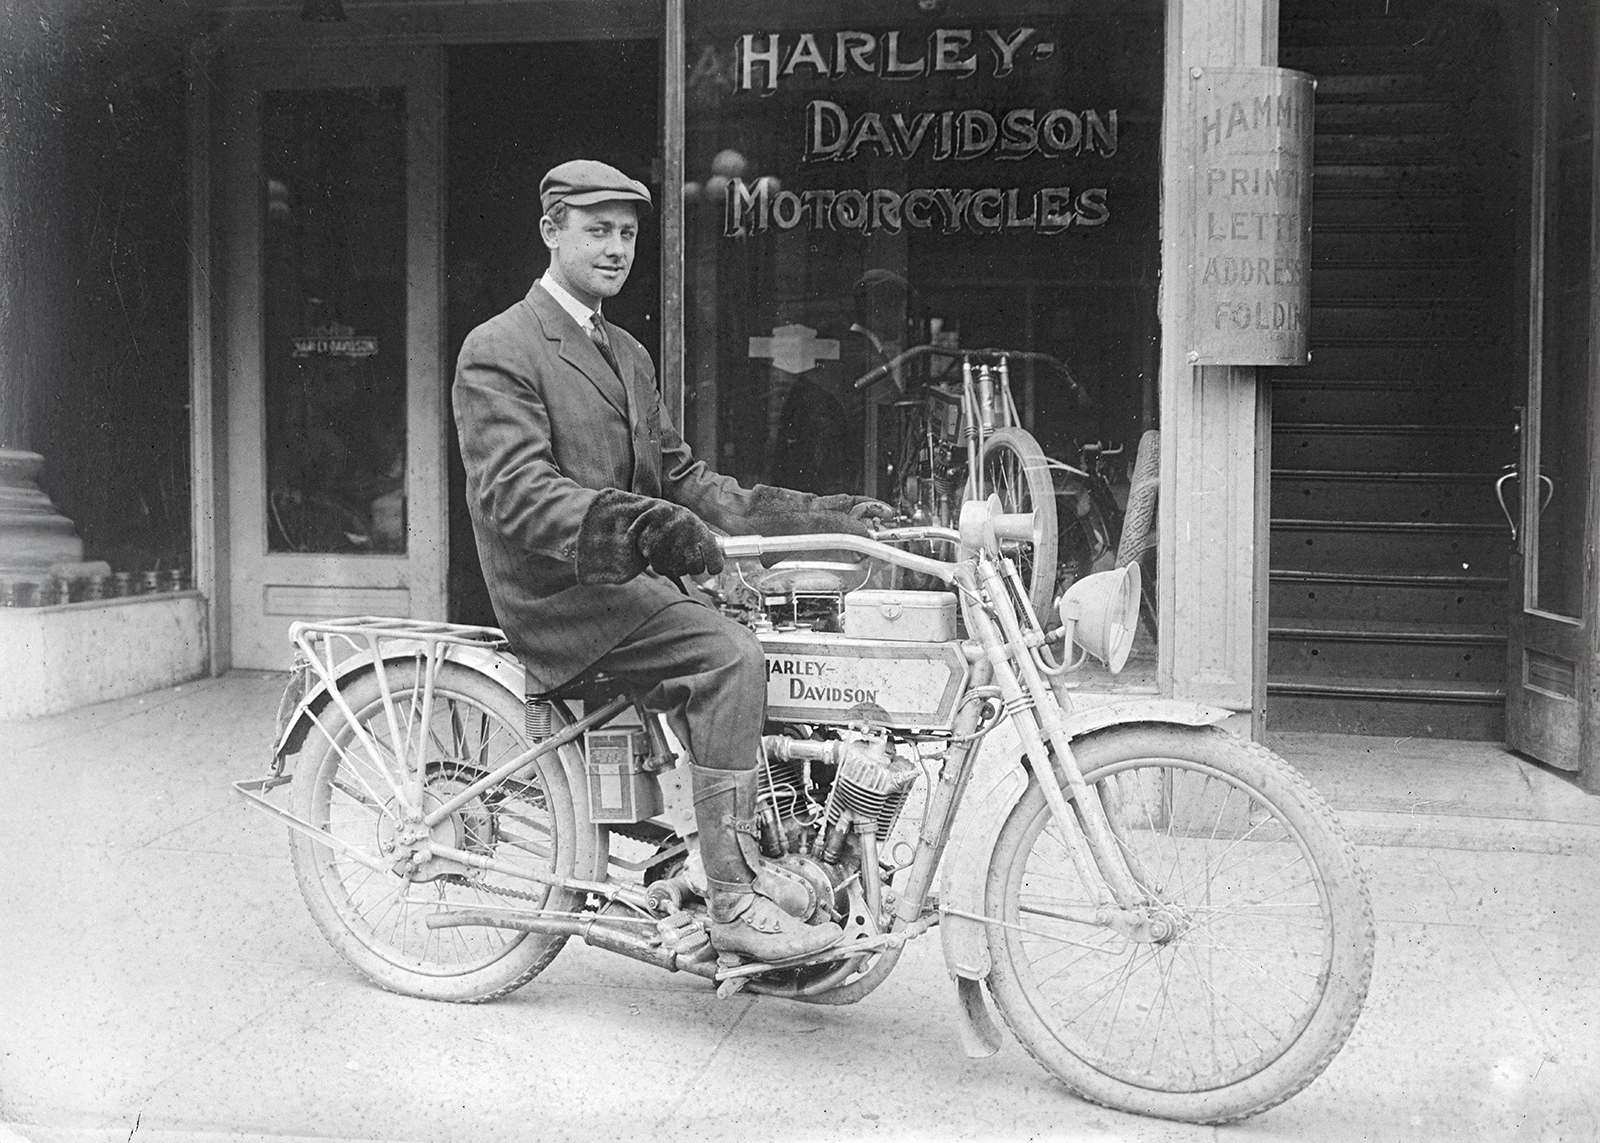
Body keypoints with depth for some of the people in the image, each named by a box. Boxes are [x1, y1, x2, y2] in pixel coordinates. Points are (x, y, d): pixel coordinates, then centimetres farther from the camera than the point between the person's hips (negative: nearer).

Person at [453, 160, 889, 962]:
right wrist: (644, 524, -38)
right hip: (560, 593, -8)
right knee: (732, 660, -25)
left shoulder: (628, 355, 22)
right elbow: (517, 493, -21)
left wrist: (827, 515, 6)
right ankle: (733, 903, -21)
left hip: (630, 578, 8)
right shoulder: (498, 350, -7)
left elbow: (682, 480, 17)